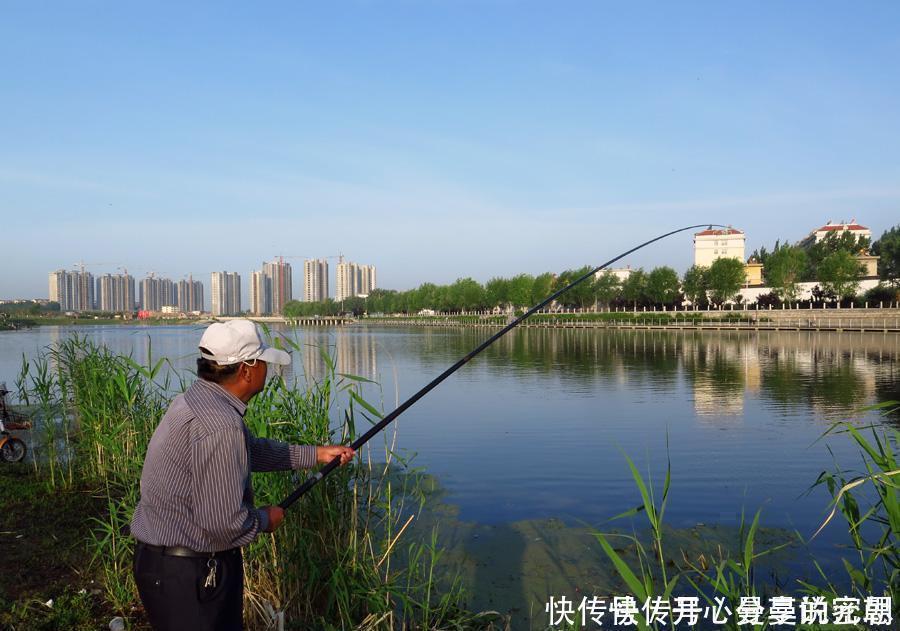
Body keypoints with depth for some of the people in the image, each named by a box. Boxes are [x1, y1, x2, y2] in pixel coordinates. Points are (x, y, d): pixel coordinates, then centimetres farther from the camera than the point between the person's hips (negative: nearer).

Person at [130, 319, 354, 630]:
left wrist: (315, 454, 21)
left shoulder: (196, 399, 5)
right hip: (186, 574, -10)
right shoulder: (220, 424, -27)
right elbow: (223, 523, -27)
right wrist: (265, 520, -7)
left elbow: (252, 450, 19)